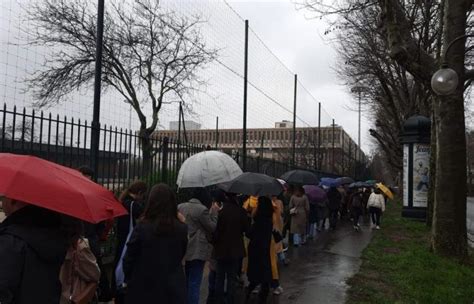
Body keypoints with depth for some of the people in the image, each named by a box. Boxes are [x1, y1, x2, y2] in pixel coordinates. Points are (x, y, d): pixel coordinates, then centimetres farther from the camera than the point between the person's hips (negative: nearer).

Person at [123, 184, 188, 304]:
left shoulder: (142, 228, -17)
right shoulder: (182, 229, -11)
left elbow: (129, 258, -7)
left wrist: (128, 278, 10)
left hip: (144, 287, -1)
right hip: (172, 288, 2)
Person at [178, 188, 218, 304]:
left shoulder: (180, 207, 6)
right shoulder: (202, 209, -16)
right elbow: (213, 227, -8)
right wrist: (214, 213, 1)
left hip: (183, 250, 7)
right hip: (197, 251, -7)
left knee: (185, 281, 20)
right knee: (194, 282, 1)